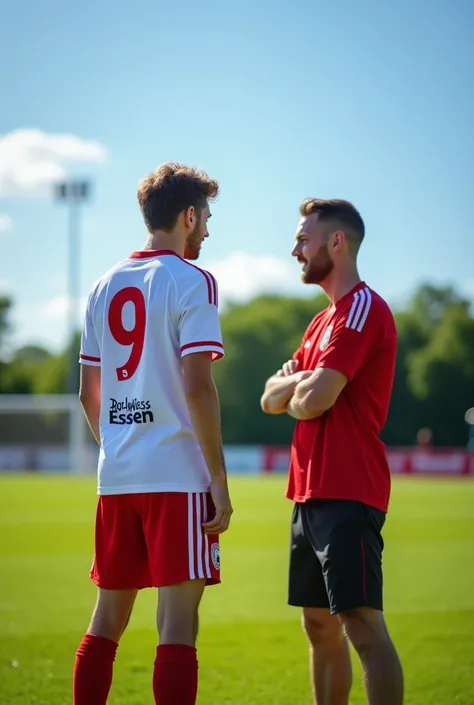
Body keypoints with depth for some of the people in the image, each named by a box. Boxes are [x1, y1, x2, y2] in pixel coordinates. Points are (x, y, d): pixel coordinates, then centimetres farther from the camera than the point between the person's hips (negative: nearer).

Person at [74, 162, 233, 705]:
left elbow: (88, 393, 16)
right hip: (178, 475, -6)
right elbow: (196, 386, -14)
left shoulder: (104, 287, 14)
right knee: (177, 624, -5)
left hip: (116, 477, 6)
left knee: (106, 619, 13)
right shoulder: (191, 281, -6)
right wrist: (219, 479, -11)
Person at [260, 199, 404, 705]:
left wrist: (293, 391, 4)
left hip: (347, 497, -10)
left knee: (362, 624, -13)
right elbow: (271, 399, 17)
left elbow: (313, 401, -18)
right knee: (319, 625, 12)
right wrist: (298, 384, -3)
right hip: (311, 494, 10)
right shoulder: (324, 320, 21)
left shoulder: (363, 308, -10)